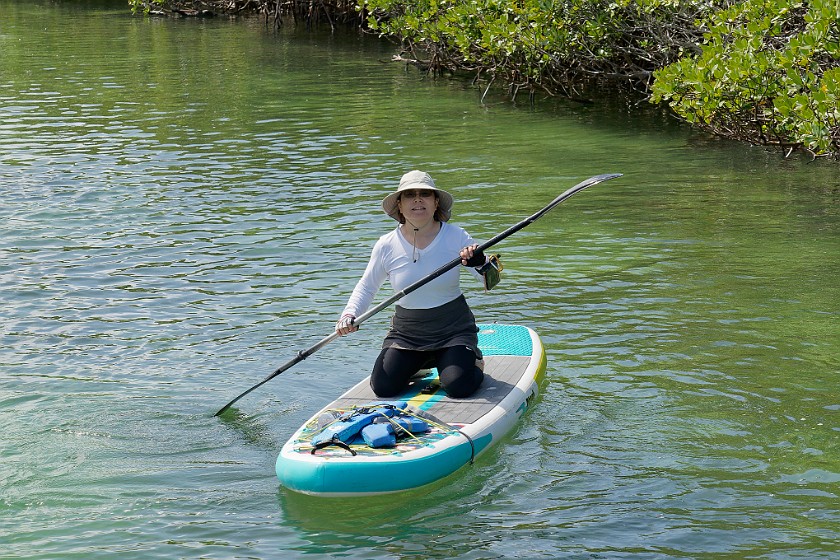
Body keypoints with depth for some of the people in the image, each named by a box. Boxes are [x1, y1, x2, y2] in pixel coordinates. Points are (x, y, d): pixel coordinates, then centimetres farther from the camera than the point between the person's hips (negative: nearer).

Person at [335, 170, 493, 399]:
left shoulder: (455, 237, -10)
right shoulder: (387, 245, -6)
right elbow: (367, 287, 10)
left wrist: (480, 262, -34)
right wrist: (349, 315, -7)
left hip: (454, 330, -2)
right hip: (406, 332, 2)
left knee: (459, 387, -22)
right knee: (383, 388, -14)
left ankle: (473, 361, 15)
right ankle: (417, 364, 20)